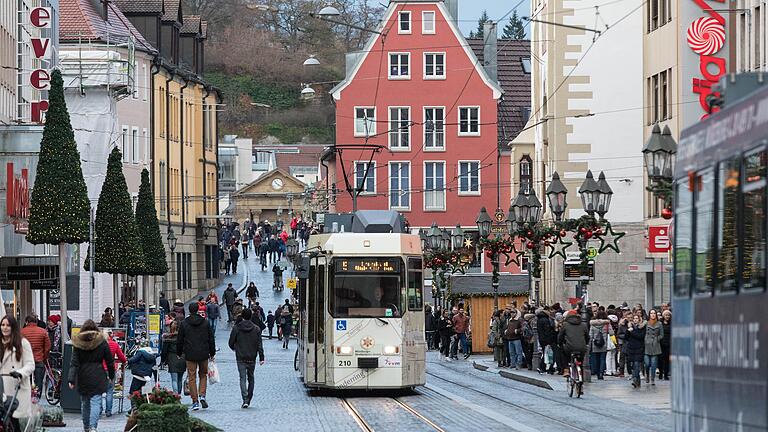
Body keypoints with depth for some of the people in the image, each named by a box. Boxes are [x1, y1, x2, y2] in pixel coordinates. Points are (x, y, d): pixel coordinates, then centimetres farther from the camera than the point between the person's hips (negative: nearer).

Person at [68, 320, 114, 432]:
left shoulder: (78, 343, -1)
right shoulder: (102, 342, -1)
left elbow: (74, 363, -8)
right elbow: (109, 361, 3)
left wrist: (71, 379, -12)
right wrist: (111, 376, 16)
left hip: (82, 377, 1)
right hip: (98, 377, -1)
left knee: (84, 403, 14)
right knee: (95, 402, -5)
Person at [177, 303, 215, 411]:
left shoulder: (184, 323, -3)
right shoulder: (205, 322, 1)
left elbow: (179, 340, 3)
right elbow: (211, 339, 6)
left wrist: (179, 353, 16)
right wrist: (212, 353, 15)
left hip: (190, 355, -1)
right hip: (203, 354, 1)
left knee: (192, 378, 3)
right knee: (203, 375, 18)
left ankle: (195, 401, 0)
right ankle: (202, 395, -1)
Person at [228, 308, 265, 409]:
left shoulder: (236, 328, -5)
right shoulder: (256, 329, -1)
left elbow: (231, 343, 0)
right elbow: (259, 345, -3)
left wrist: (235, 349, 22)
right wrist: (261, 358, -2)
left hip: (240, 358, -2)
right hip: (252, 358, 2)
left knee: (243, 378, -5)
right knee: (251, 379, 15)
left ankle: (245, 400, -20)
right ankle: (248, 399, 20)